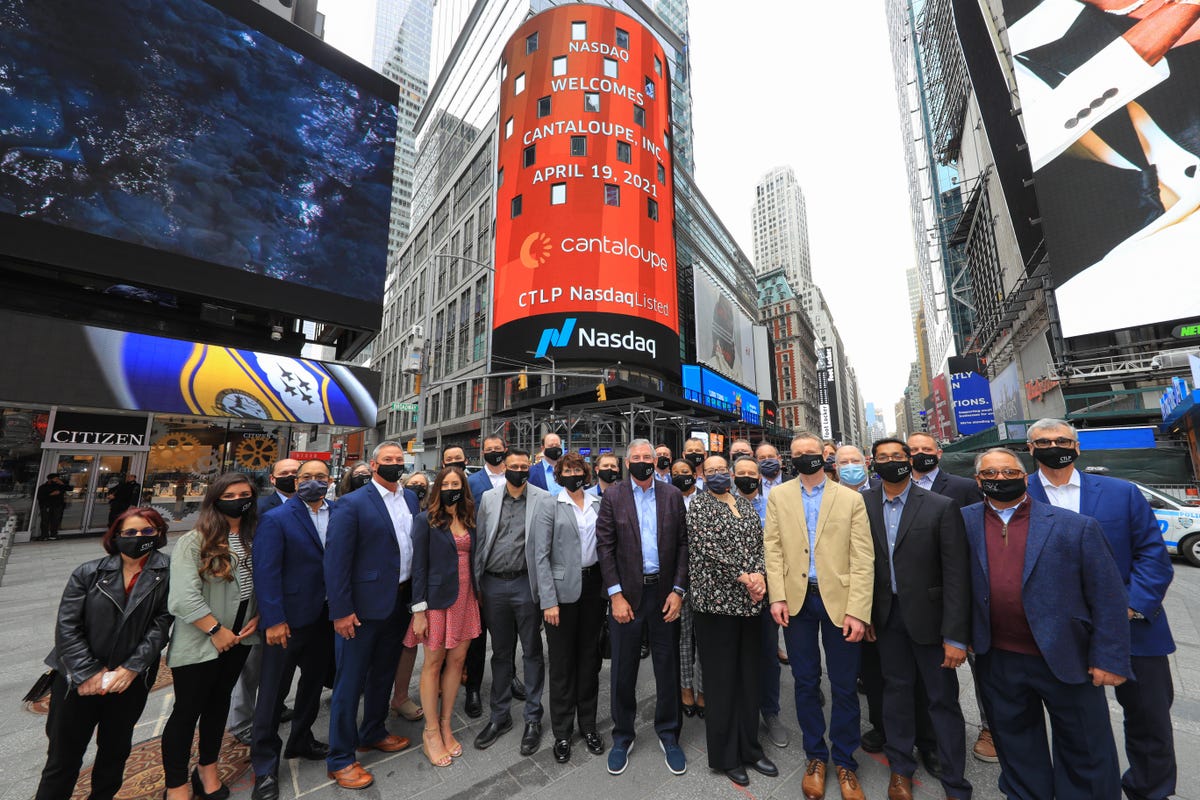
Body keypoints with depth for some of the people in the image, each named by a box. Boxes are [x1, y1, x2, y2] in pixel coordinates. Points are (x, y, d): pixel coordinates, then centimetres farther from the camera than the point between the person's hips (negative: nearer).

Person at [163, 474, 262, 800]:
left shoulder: (253, 539, 0)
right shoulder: (194, 541, -16)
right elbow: (184, 596, -20)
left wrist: (256, 618, -3)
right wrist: (216, 630, -16)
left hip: (239, 639, 5)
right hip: (199, 642, -5)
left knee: (219, 703, 20)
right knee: (187, 711, 9)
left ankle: (207, 770, 39)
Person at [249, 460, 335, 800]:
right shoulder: (275, 519, -13)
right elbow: (266, 572, -15)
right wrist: (273, 620, -18)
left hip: (325, 617, 5)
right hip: (289, 619, -4)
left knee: (314, 681, 21)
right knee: (273, 691, 11)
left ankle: (301, 740, 44)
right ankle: (264, 765, 31)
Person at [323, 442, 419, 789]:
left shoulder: (410, 498, 3)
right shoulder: (353, 503, -15)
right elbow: (336, 559, -16)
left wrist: (414, 596, 7)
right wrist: (341, 610, -17)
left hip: (400, 603, 6)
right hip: (363, 607, -6)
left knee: (384, 673, 22)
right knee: (350, 682, 9)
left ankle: (373, 733, 43)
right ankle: (341, 759, 28)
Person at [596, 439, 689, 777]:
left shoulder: (673, 495, 1)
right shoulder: (612, 496, -4)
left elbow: (683, 544, 1)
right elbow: (605, 547, -6)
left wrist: (678, 590, -5)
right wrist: (616, 595, -10)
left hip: (665, 592, 1)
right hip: (626, 593, -1)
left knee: (668, 667, 14)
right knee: (623, 670, 13)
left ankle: (668, 735, 36)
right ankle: (622, 736, 35)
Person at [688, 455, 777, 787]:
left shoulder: (745, 503, 12)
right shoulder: (699, 505, -5)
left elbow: (760, 543, 8)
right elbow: (709, 549, -14)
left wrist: (760, 575, -9)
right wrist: (744, 577, -16)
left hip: (750, 601, 5)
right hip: (718, 601, -5)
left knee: (749, 676, 15)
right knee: (723, 679, 6)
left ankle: (749, 746, 32)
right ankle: (725, 755, 23)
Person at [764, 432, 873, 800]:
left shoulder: (851, 499, 0)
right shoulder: (778, 496, 3)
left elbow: (863, 558, -4)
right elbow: (772, 548, 0)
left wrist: (857, 611, -10)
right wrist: (777, 597, -7)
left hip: (839, 600, -1)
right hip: (796, 600, 1)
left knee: (844, 687, 11)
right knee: (805, 683, 14)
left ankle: (845, 762, 33)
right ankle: (815, 756, 34)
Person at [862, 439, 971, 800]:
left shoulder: (941, 507, -11)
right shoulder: (864, 504, -3)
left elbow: (956, 573, -11)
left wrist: (956, 635, -13)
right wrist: (863, 612, -2)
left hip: (928, 614, -2)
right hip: (886, 615, 3)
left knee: (943, 699, 10)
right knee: (896, 689, 17)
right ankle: (900, 768, 36)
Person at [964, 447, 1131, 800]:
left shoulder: (1076, 526, -9)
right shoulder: (964, 522, -4)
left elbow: (1108, 597, -5)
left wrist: (1109, 659, -7)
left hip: (1066, 659, -1)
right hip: (997, 661, 2)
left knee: (1086, 751, 17)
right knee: (1015, 744, 21)